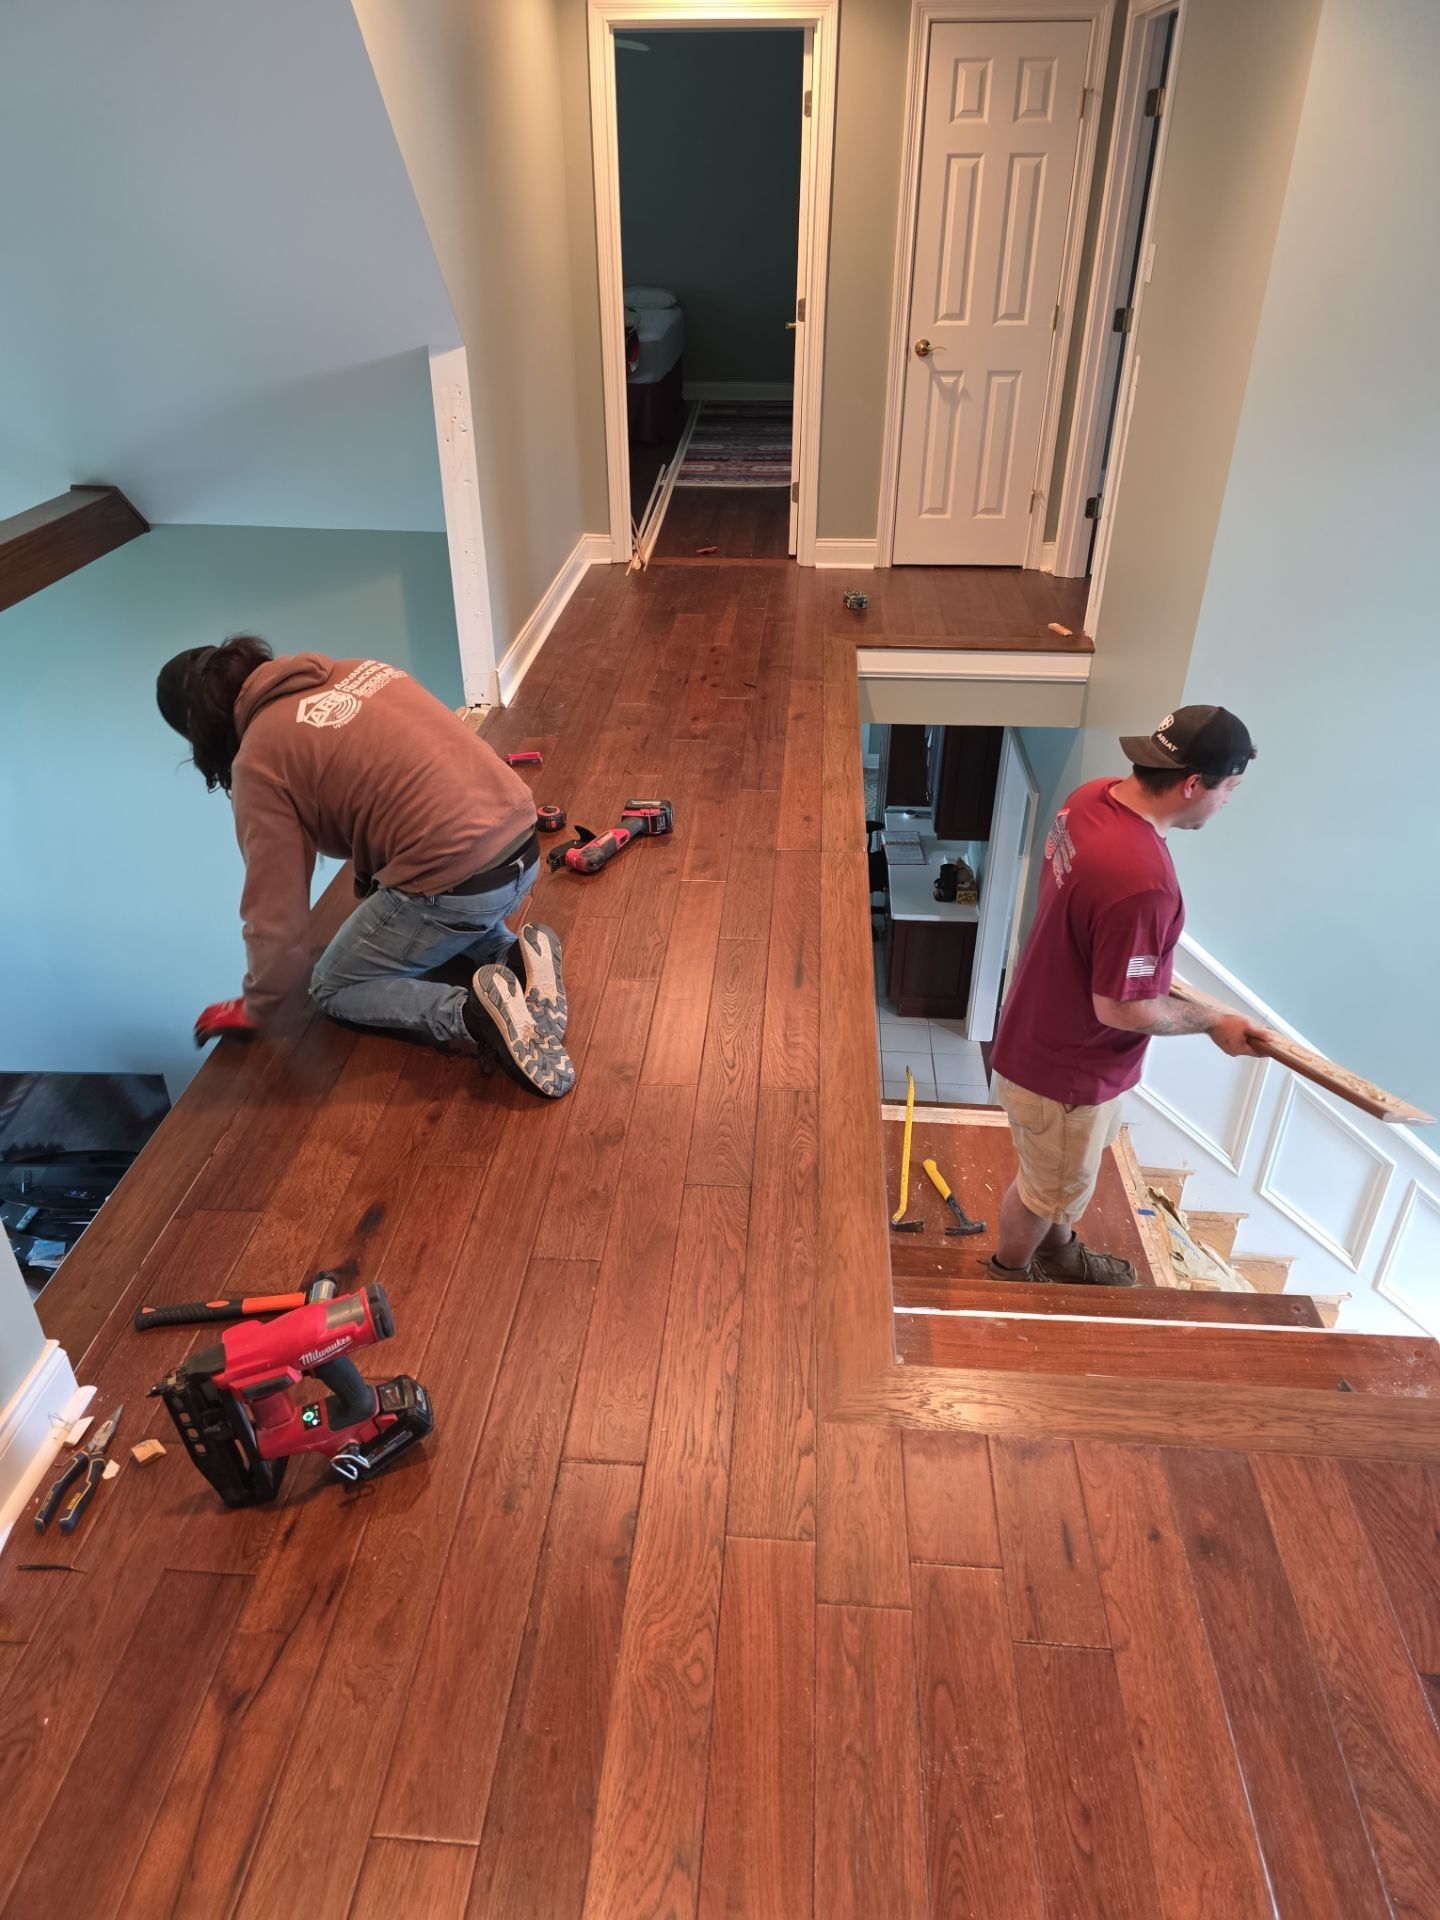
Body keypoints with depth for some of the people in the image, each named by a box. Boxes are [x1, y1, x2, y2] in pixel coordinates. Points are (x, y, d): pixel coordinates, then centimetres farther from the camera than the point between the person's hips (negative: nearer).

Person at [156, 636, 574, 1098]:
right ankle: (516, 955, 9)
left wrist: (256, 1008, 16)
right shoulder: (357, 670, 15)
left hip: (453, 879, -7)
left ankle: (471, 1012, -8)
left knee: (333, 988, 18)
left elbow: (277, 911, -1)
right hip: (522, 846, 7)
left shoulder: (259, 760, -3)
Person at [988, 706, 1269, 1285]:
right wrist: (1213, 1020, -12)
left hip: (1046, 1028, 9)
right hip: (1064, 1067, -9)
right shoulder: (1142, 882, -38)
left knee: (1069, 1173, 32)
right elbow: (1121, 1009, -28)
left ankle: (1058, 1252, 57)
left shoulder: (1093, 796, -10)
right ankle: (1007, 1279, 45)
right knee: (1048, 1188, 19)